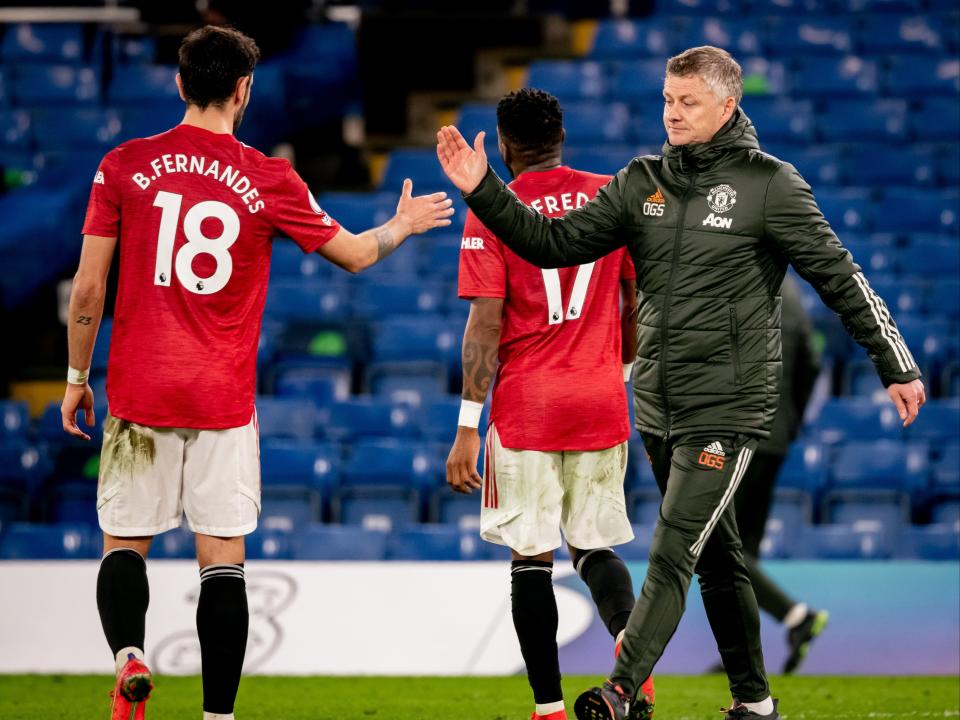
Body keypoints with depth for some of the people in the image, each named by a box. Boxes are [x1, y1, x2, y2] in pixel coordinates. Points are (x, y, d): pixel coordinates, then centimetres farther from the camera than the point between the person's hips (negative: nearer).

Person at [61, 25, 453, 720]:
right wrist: (402, 224, 33)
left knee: (124, 544, 11)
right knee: (223, 559, 3)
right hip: (224, 399, -1)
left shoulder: (125, 166, -2)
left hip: (139, 391, 1)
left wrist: (77, 377, 13)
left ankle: (128, 653, -16)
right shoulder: (269, 180, -3)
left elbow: (88, 288, 0)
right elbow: (353, 253, 12)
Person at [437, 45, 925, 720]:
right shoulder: (641, 183, 7)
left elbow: (839, 276, -2)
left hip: (728, 409, -6)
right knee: (717, 556, 15)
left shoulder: (769, 183, -6)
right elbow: (556, 242, 4)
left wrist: (898, 366, 0)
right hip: (658, 407, 6)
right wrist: (483, 191, -9)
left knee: (672, 556, -13)